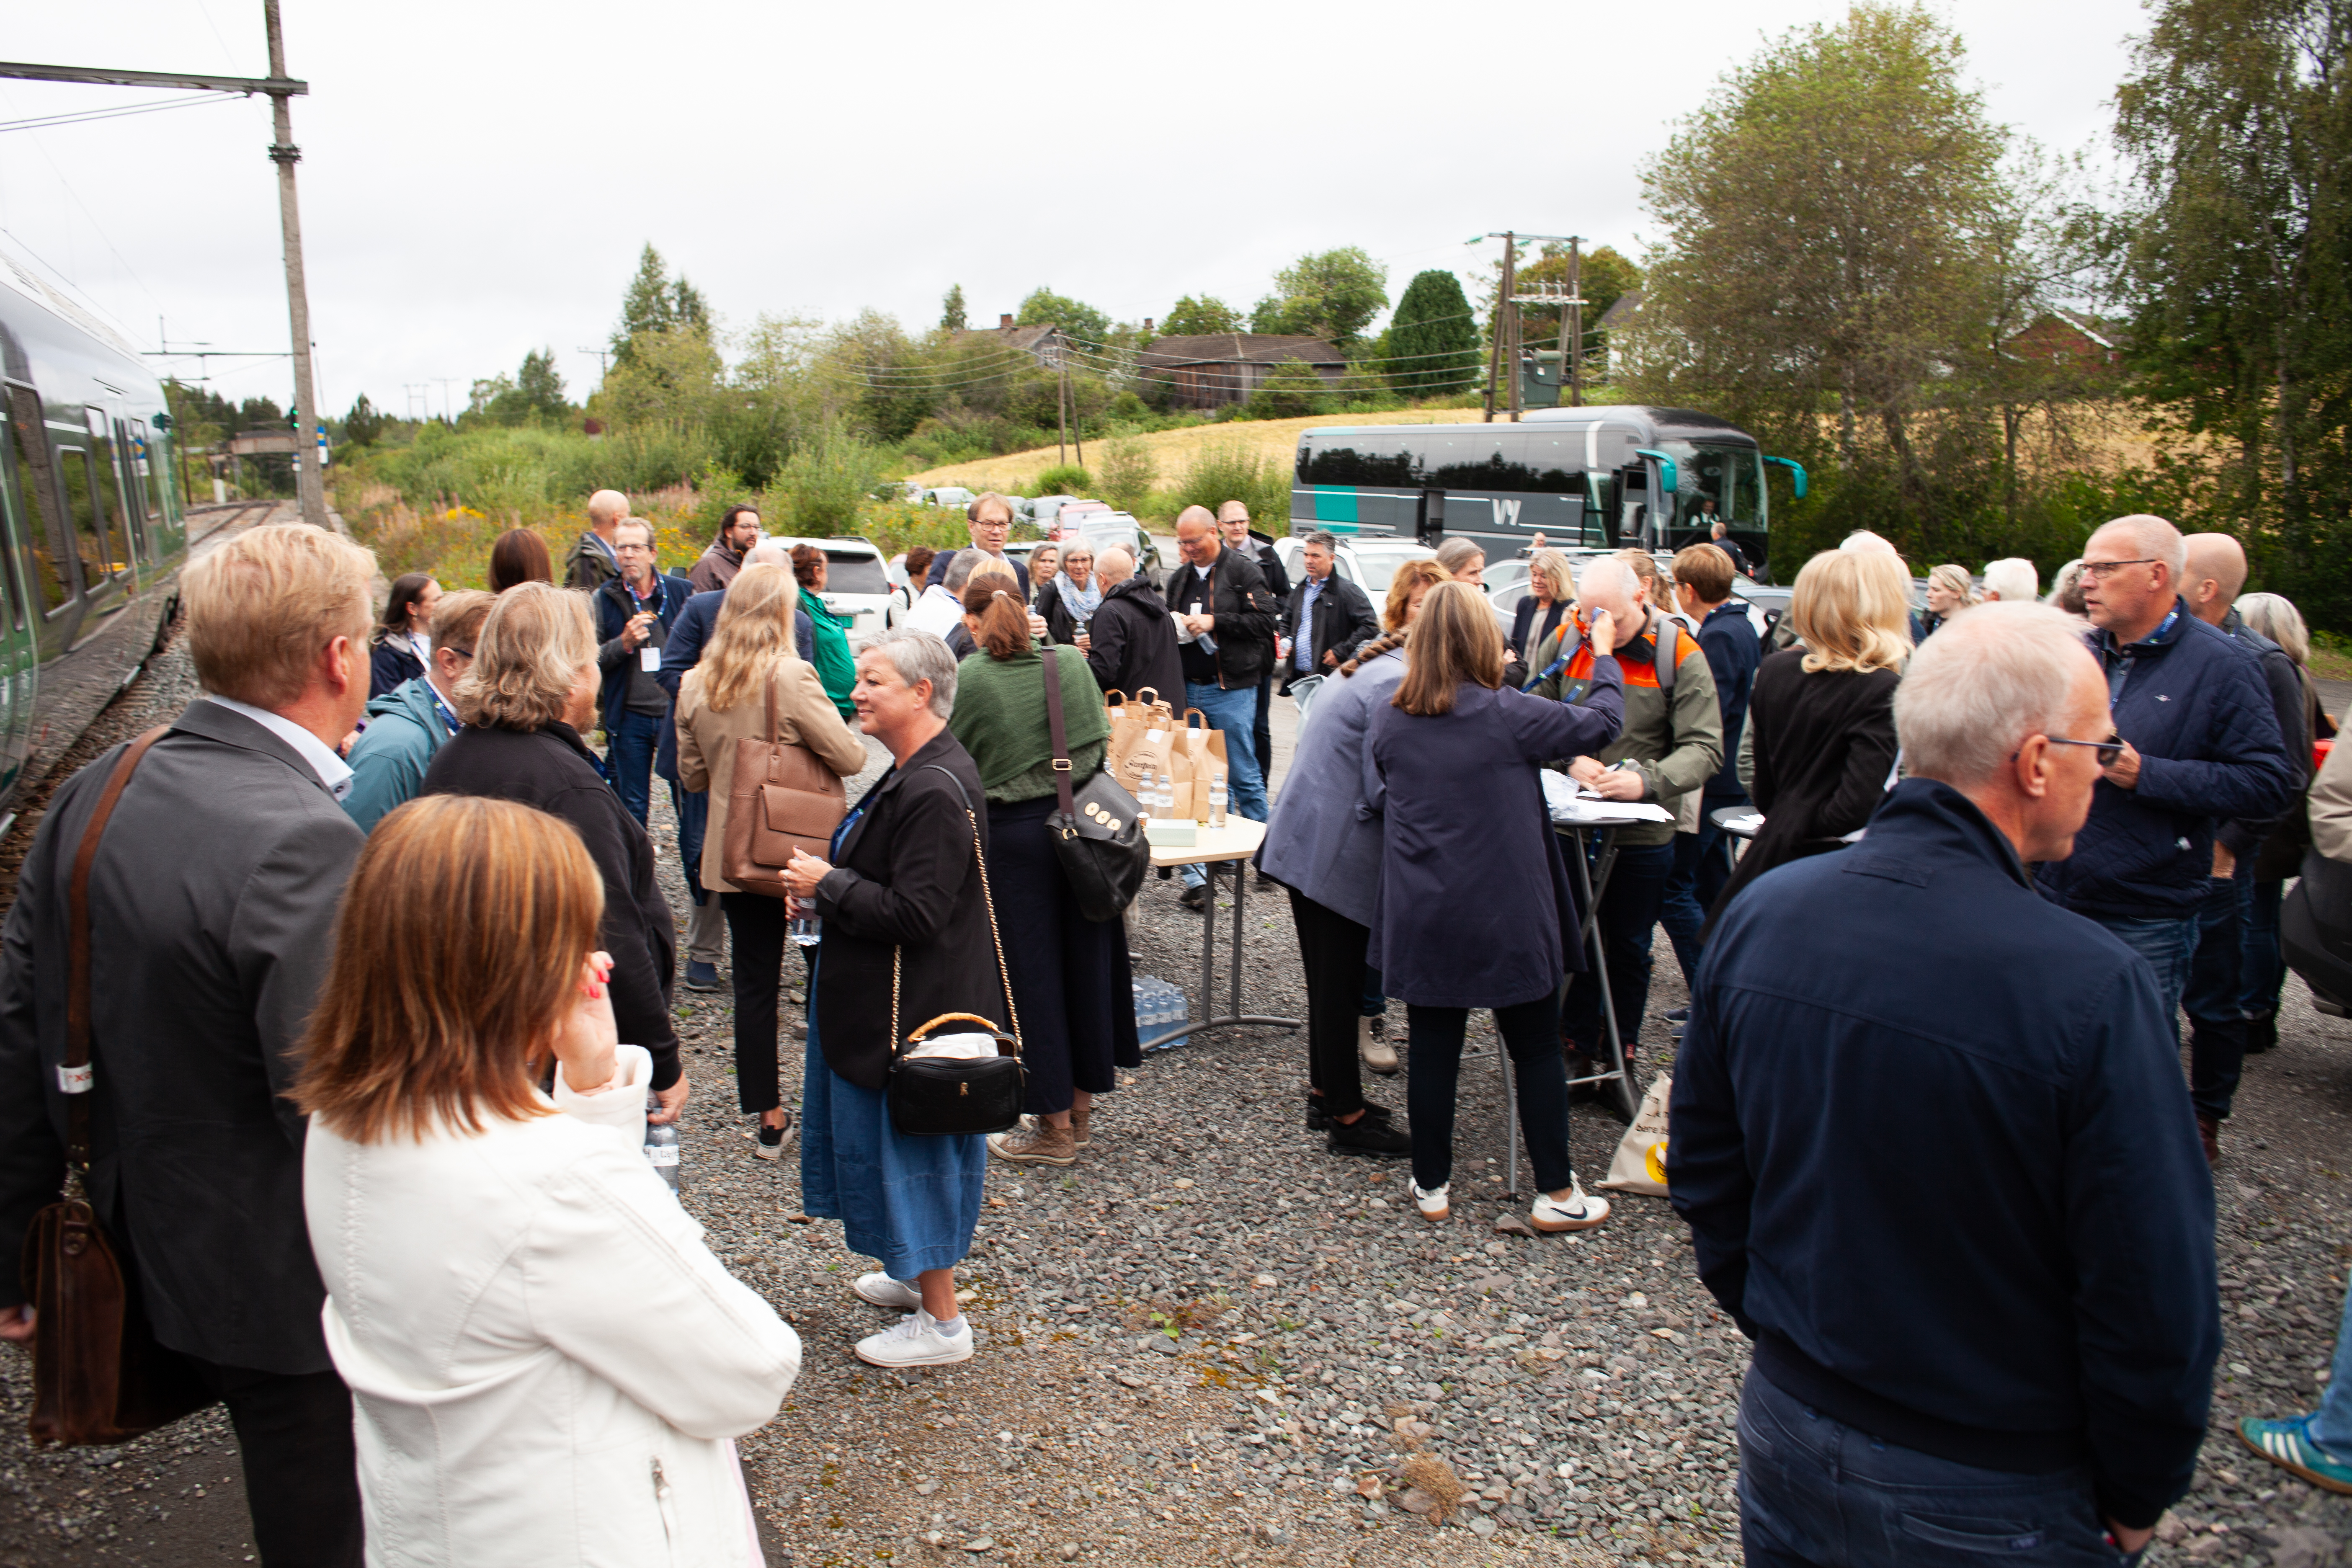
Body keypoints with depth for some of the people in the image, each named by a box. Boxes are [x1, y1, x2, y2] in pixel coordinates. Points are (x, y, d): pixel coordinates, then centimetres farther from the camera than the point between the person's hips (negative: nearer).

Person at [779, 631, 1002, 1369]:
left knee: (910, 1147, 1)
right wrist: (828, 881, 5)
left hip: (915, 1012, -10)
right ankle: (918, 1274, 39)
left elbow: (915, 914, -28)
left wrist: (828, 885, -16)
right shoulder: (916, 773, 9)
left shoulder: (935, 791, -25)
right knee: (898, 1141, 22)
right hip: (894, 1002, 10)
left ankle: (941, 1321, 14)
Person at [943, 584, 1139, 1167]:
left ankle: (1053, 1128, 14)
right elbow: (1099, 742, 8)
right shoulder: (1072, 662, 1)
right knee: (1085, 963, 14)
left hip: (1013, 834, -4)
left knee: (1031, 972, 6)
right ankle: (1079, 1112, 27)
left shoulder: (966, 680, -11)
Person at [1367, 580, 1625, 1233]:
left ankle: (1431, 1186, 23)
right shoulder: (1507, 715, -15)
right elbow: (1601, 723, -2)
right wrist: (1605, 657, 13)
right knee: (1536, 1050, 11)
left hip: (1422, 918, 3)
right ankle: (1556, 1193, 19)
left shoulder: (1389, 722, -3)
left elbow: (1375, 799, 10)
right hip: (1506, 917, -3)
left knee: (1432, 1048, 12)